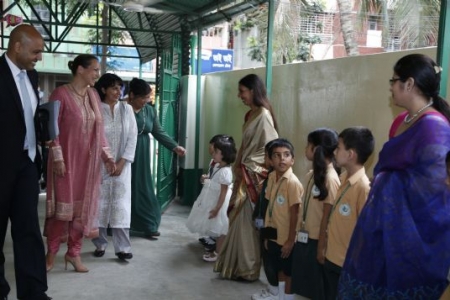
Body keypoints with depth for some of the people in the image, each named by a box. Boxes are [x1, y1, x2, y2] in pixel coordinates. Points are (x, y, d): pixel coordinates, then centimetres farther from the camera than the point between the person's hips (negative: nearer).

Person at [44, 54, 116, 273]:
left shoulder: (94, 95, 7)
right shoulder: (61, 94, -11)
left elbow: (99, 129, 10)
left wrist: (107, 156, 5)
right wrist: (57, 157, -16)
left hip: (88, 162, 6)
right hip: (67, 160, -5)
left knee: (84, 206, 8)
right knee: (63, 206, 1)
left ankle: (74, 252, 20)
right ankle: (51, 252, 18)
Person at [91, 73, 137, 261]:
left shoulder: (127, 109, 3)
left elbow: (132, 137, 1)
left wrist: (122, 162, -6)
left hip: (122, 165, 1)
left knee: (121, 205, -2)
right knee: (99, 204, 4)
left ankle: (123, 247, 1)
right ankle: (100, 244, 17)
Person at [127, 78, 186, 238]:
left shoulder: (150, 111, 6)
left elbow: (159, 132, 9)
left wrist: (175, 147, 0)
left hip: (142, 156, 5)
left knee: (143, 189, 8)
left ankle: (146, 226, 15)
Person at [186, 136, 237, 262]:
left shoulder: (225, 171, -27)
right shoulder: (218, 166, 3)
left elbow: (224, 192, -25)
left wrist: (217, 208, -23)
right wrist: (207, 180, 4)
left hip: (219, 203, -10)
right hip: (212, 201, 10)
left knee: (220, 230, 4)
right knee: (216, 229, 22)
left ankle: (218, 253, 15)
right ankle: (216, 249, 36)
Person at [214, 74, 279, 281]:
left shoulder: (263, 115, -15)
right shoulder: (251, 114, 12)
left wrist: (246, 168, -12)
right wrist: (239, 166, 9)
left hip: (254, 176, -9)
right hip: (245, 174, 9)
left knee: (248, 221, 0)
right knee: (240, 219, 13)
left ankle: (248, 268, 12)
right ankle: (239, 264, 23)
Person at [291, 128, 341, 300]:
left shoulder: (330, 179, -16)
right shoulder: (311, 175, 8)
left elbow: (327, 216, -16)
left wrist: (321, 247, -15)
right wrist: (299, 233, 11)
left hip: (317, 241, -7)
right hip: (304, 238, 8)